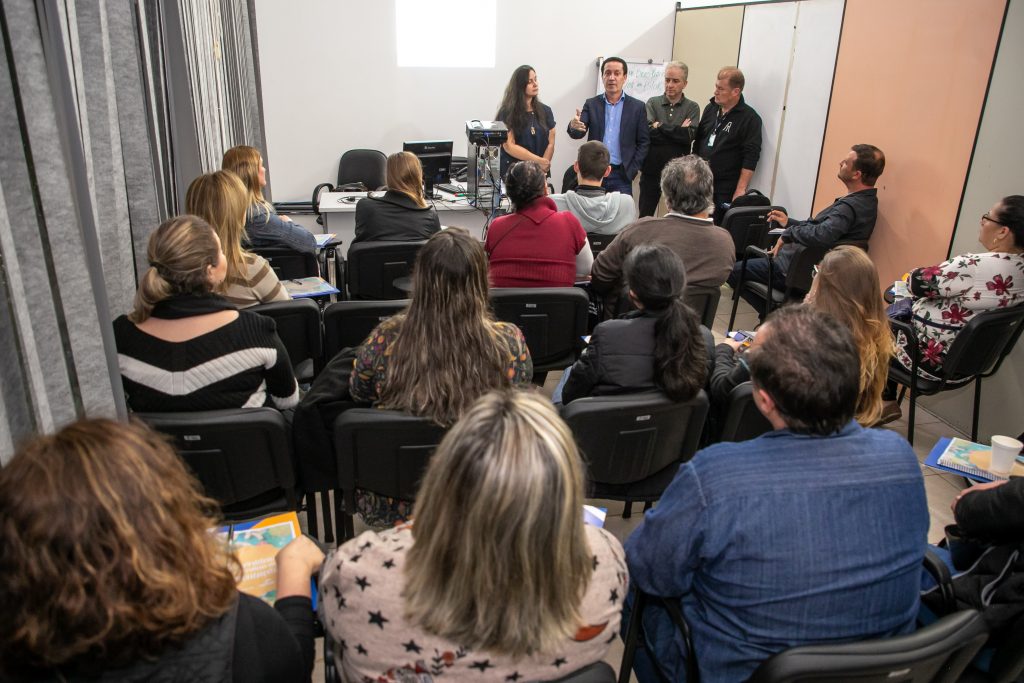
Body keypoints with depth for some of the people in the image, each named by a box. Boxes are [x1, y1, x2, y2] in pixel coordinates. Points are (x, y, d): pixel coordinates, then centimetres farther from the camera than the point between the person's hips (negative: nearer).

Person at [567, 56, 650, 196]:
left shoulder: (637, 107, 5)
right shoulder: (591, 104, 8)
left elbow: (643, 142, 5)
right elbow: (578, 134, -3)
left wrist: (632, 170, -5)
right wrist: (573, 126, -27)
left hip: (622, 175, -1)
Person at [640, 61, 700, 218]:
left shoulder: (692, 107, 4)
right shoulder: (653, 103, 5)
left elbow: (689, 136, -13)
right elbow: (647, 131, -12)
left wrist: (660, 126, -10)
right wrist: (678, 132, -12)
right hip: (651, 170, 1)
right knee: (645, 216, 8)